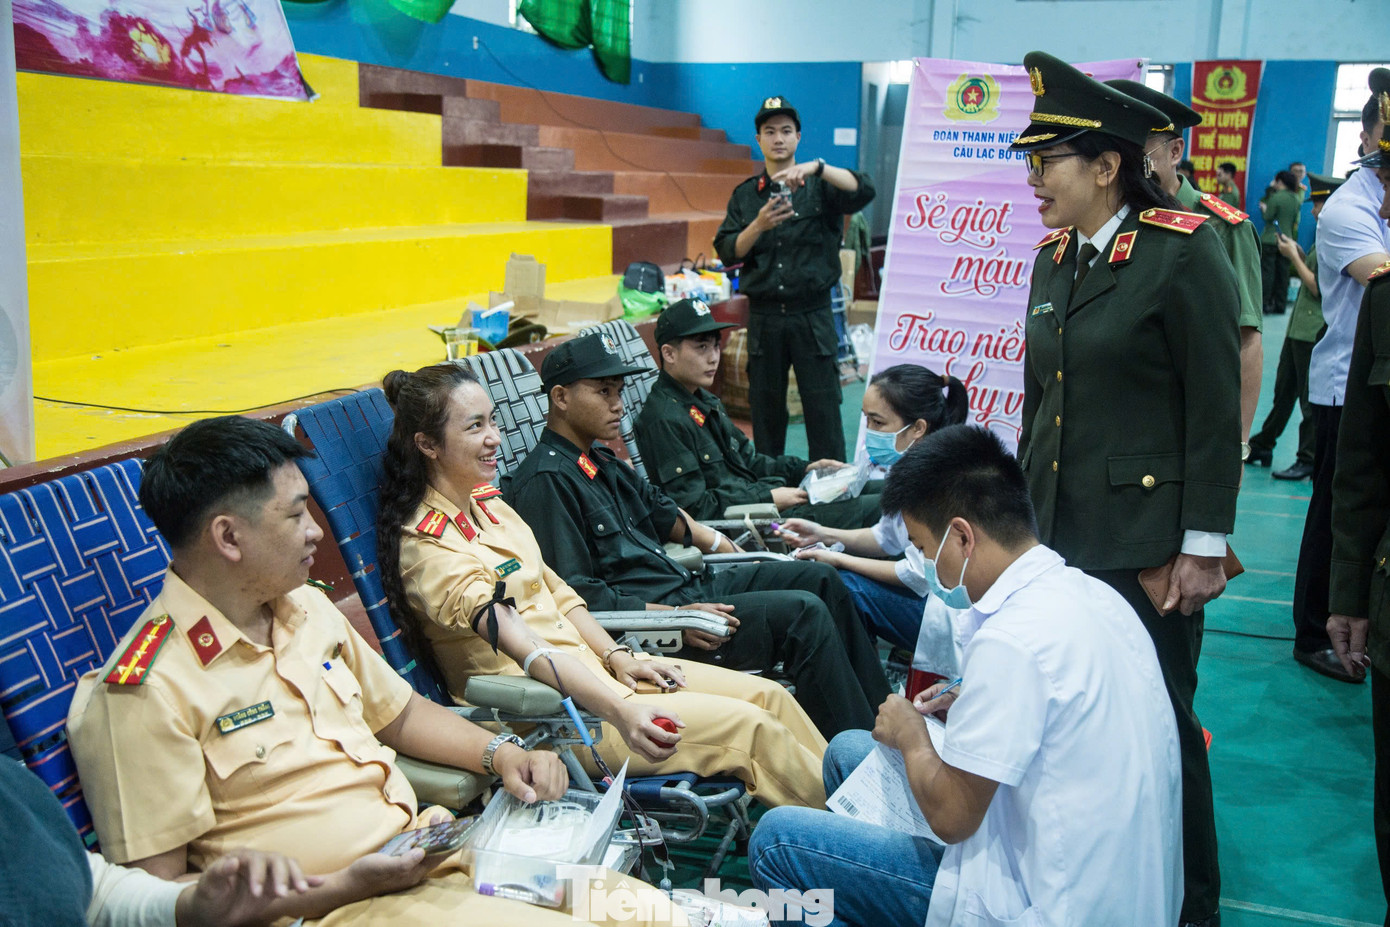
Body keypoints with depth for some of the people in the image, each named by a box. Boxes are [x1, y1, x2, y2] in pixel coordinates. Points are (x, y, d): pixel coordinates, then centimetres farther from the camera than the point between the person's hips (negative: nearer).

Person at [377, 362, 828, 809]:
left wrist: (617, 657, 1)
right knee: (750, 728, -16)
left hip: (585, 663, 9)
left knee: (769, 695, 0)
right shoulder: (426, 546, -19)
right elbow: (521, 645, -30)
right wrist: (620, 710, -40)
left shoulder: (485, 503, 9)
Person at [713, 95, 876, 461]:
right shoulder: (745, 195, 11)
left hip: (812, 316, -2)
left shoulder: (820, 187, 4)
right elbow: (727, 252, 2)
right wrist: (758, 226, -16)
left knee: (823, 409, -1)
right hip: (764, 317, 2)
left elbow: (863, 191, -15)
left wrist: (817, 167, -28)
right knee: (765, 410, 8)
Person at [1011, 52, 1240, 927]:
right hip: (1058, 531, 6)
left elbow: (1215, 408, -11)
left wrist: (1204, 545, -12)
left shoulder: (1183, 249, -10)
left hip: (1146, 542, -6)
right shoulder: (1054, 258, 9)